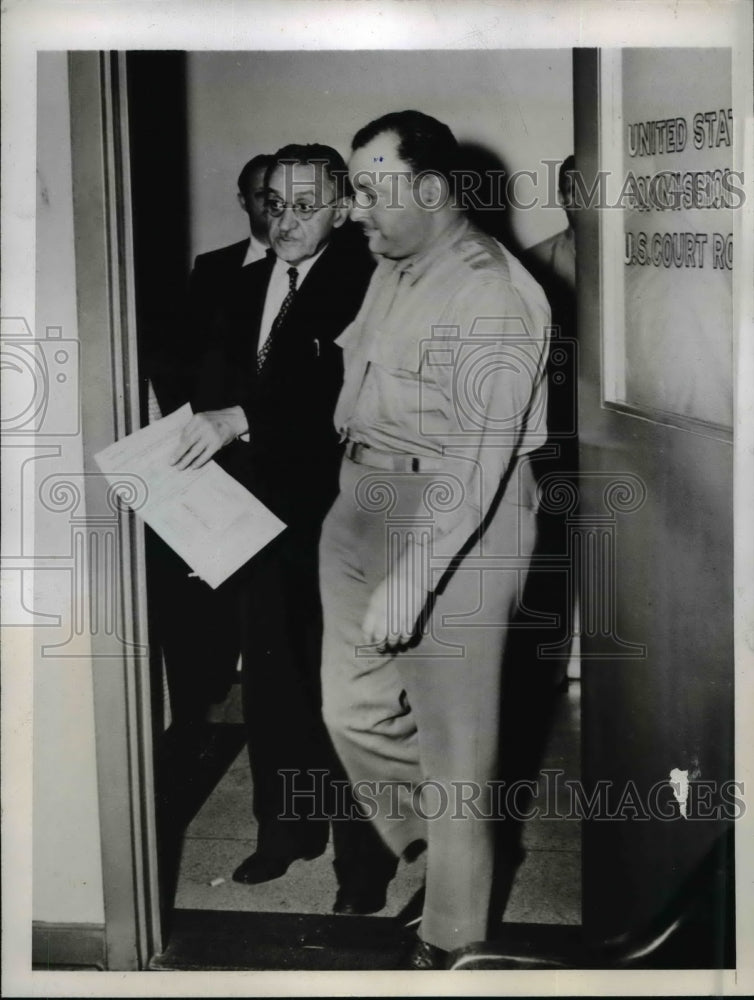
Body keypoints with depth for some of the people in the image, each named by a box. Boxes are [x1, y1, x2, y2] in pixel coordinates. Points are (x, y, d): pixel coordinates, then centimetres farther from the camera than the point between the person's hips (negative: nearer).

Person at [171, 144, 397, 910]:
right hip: (262, 515, 7)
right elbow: (222, 385, 11)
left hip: (332, 517, -7)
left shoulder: (361, 281, -13)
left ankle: (362, 859, 17)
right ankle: (287, 829, 33)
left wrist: (240, 418, -32)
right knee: (271, 682, 16)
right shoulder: (248, 284, 10)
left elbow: (346, 390, -26)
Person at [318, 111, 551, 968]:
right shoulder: (391, 270, 7)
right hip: (362, 514, 8)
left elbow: (484, 462, -23)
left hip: (458, 533, -8)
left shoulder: (491, 299, -20)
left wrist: (409, 583, -26)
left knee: (452, 739, 6)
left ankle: (452, 934, 25)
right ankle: (420, 845, 42)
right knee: (352, 711, 15)